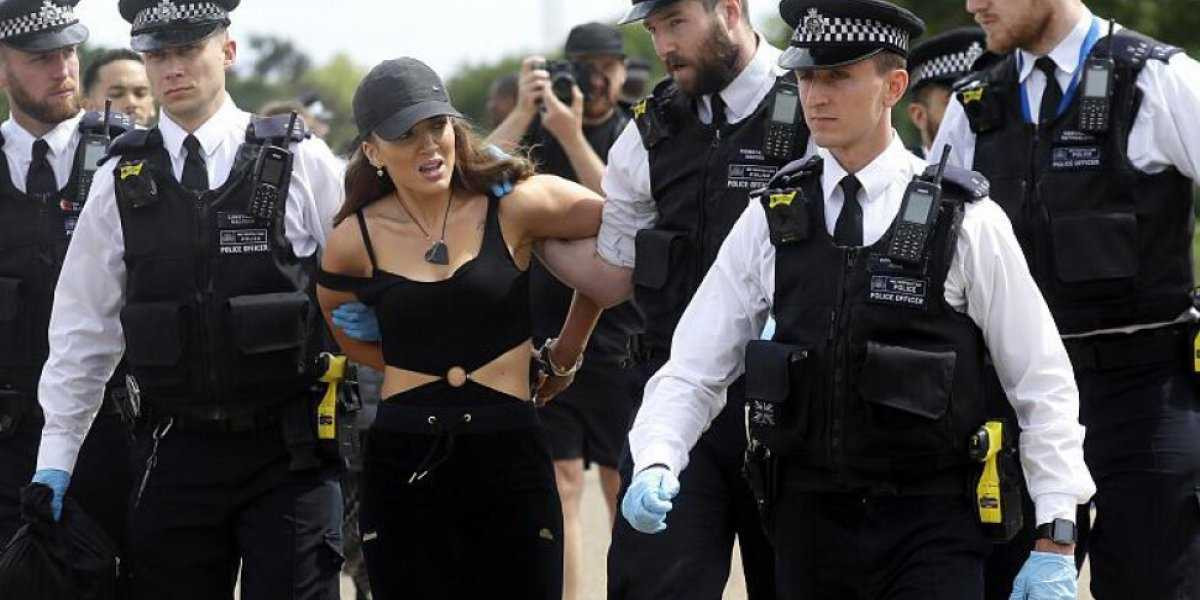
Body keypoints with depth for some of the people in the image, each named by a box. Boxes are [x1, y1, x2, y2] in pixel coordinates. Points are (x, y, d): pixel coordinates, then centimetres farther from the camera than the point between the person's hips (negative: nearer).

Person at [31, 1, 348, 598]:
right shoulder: (122, 182, 5)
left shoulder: (302, 167, -1)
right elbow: (82, 330, 8)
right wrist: (54, 464, 6)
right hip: (175, 453, 2)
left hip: (288, 454, -2)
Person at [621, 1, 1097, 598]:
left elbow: (1043, 384, 0)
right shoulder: (769, 221, 5)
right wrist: (654, 465, -13)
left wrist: (1054, 546, -5)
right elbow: (693, 370, 6)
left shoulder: (967, 222, -3)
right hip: (808, 522, 3)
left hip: (930, 528, -3)